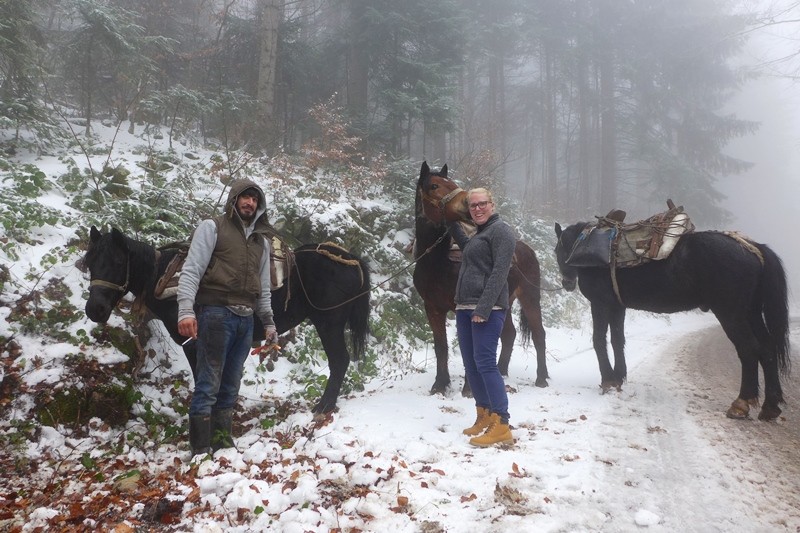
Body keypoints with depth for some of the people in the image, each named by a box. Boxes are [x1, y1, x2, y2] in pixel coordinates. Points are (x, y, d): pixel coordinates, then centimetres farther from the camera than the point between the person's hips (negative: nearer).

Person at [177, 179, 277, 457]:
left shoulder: (261, 240, 19)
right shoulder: (212, 227, 2)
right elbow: (191, 271, -8)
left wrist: (269, 322, 14)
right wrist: (186, 310, -20)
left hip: (245, 319, 6)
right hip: (216, 313, -6)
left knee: (230, 386, 11)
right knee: (208, 385, -5)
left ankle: (223, 442, 20)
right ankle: (201, 450, -1)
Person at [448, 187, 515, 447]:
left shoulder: (500, 230, -6)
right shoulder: (478, 235, 21)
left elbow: (499, 272, -16)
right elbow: (466, 246, 46)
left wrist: (483, 308, -24)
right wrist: (452, 224, 35)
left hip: (487, 309, -9)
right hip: (465, 308, 9)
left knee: (485, 363, -13)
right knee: (471, 365, 11)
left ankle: (501, 426, -10)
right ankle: (484, 416, 22)